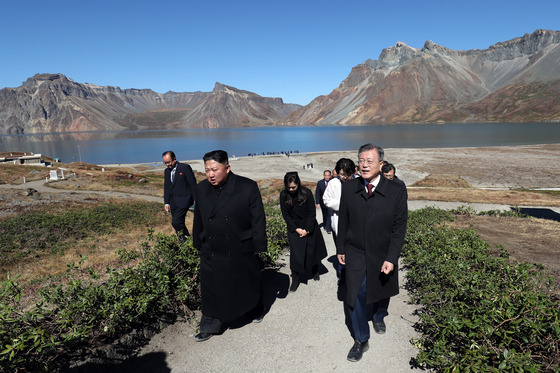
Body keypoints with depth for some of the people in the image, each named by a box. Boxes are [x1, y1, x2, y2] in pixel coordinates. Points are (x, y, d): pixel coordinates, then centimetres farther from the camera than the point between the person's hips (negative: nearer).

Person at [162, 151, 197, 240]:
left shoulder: (185, 167, -8)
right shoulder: (167, 171, 13)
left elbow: (193, 184, -8)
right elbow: (166, 188, 17)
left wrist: (196, 199, -10)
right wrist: (166, 203, 10)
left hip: (183, 200, -7)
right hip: (173, 202, 7)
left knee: (176, 222, -16)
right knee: (179, 224, 9)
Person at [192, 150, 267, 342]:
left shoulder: (248, 187, -15)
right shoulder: (201, 189, -2)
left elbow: (258, 218, -9)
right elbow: (198, 219, 9)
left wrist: (258, 245, -8)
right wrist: (199, 244, 13)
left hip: (241, 251, -2)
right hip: (211, 252, 3)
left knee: (248, 285, 19)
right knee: (211, 290, 11)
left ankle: (255, 311, 46)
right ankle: (210, 326, 30)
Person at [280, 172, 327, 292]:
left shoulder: (307, 193, -15)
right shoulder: (283, 195, -11)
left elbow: (312, 213, -10)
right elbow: (285, 215, -5)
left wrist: (307, 230, -13)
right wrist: (296, 229, -11)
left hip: (309, 227, 0)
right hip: (294, 228, 0)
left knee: (312, 250, 12)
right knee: (295, 253, -4)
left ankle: (315, 271, 37)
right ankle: (295, 279, 10)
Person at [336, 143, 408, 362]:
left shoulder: (396, 191, -13)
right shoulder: (348, 188, -7)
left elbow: (399, 228, -10)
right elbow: (343, 221, 2)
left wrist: (391, 258, -14)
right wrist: (340, 249, 5)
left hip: (382, 256, 0)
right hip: (355, 255, 1)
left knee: (381, 291, 22)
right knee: (354, 297, 2)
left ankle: (378, 317, 55)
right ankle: (361, 341, 25)